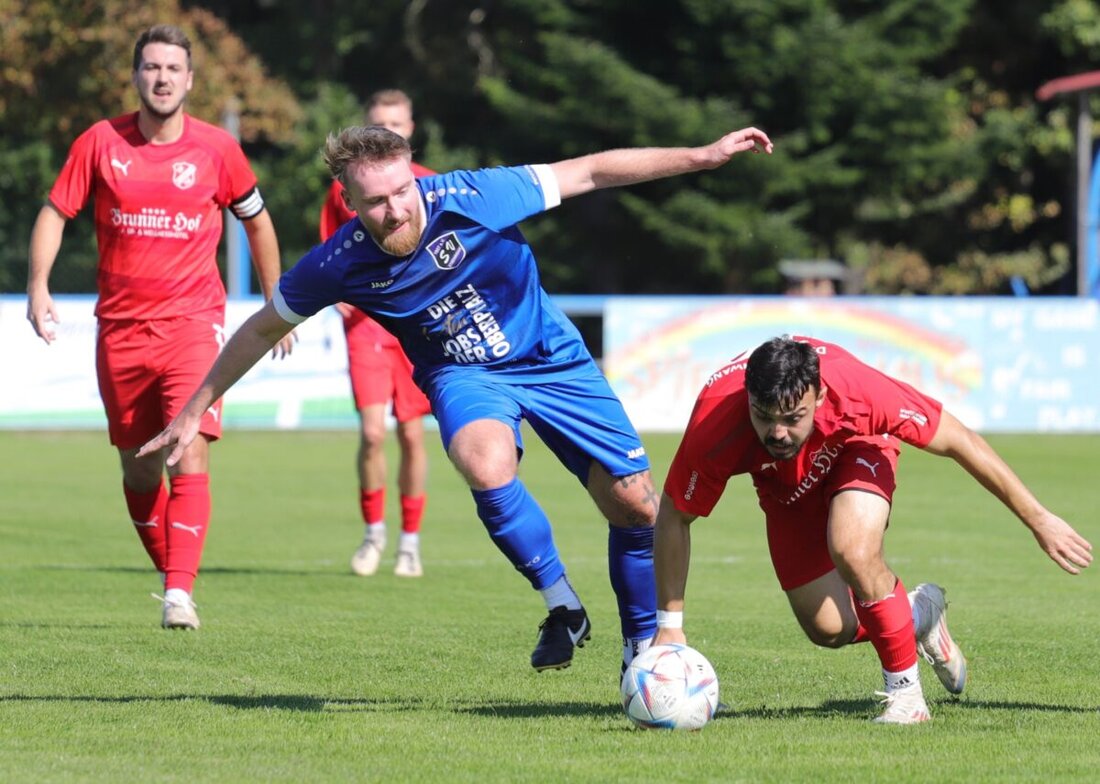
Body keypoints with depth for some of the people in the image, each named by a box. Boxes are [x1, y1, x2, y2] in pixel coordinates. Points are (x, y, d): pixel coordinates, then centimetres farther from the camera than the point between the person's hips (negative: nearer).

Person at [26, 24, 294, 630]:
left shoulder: (217, 149, 0)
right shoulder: (100, 143, 1)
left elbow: (256, 220, 14)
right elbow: (55, 212, 6)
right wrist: (38, 286, -9)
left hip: (193, 323, -2)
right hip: (120, 327, 2)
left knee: (189, 456, -17)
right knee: (139, 470, 9)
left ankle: (180, 595, -21)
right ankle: (171, 577, 26)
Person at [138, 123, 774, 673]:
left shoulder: (470, 198, -26)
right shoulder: (339, 264, -21)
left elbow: (589, 172, -17)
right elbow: (263, 329, -3)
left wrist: (704, 156, -17)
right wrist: (196, 410, 1)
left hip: (552, 359, 1)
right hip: (464, 375, 0)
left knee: (635, 505, -4)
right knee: (487, 466, -35)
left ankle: (644, 646, 19)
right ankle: (563, 606, -16)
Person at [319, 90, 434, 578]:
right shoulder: (345, 186, 6)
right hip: (365, 322, 0)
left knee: (411, 433, 1)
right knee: (372, 431, -11)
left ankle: (410, 542, 15)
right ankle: (373, 532, 9)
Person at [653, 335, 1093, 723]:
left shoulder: (858, 392, -41)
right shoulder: (715, 426, -39)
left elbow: (958, 442, -27)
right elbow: (674, 517, -21)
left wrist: (1039, 521, -20)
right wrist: (670, 623, -21)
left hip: (857, 449, -2)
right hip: (786, 488, 2)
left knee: (853, 551, -32)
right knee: (830, 629, -3)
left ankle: (904, 690, -12)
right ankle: (917, 614, 30)